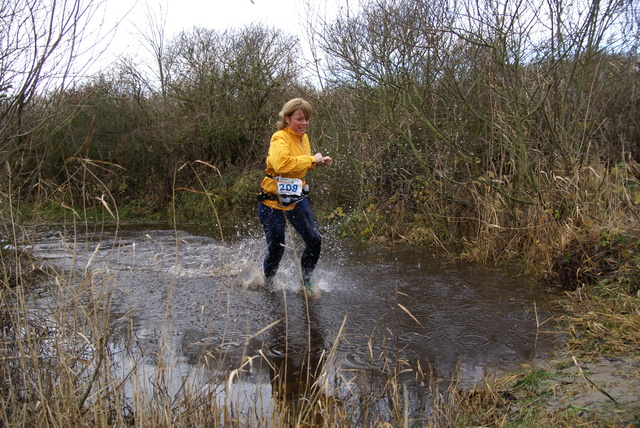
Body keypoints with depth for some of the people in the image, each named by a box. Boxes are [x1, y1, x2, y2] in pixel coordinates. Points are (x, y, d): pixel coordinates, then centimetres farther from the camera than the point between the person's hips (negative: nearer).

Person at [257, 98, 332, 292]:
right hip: (273, 202, -7)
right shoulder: (280, 138, -19)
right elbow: (281, 164, -39)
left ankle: (306, 283, 17)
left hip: (297, 199, 7)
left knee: (315, 240, -4)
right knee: (276, 249, 4)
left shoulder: (303, 138, 7)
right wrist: (311, 159, -29)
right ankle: (266, 282, 34)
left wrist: (318, 162, 4)